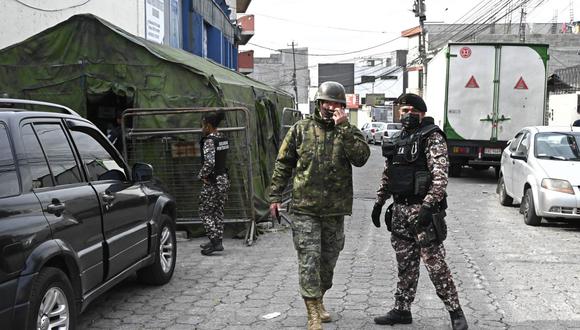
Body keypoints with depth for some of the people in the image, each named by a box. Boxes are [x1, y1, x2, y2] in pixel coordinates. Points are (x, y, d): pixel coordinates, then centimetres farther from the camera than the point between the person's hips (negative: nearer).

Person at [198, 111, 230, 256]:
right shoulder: (224, 139, 8)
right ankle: (217, 241, 21)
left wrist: (202, 176, -13)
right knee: (218, 212, 15)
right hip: (224, 179, 8)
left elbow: (209, 163, -28)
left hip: (212, 182, -8)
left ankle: (215, 242, -3)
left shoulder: (209, 141, -18)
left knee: (205, 212, 3)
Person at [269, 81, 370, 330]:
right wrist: (275, 196, 2)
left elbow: (362, 157, -14)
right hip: (304, 208, -2)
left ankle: (318, 301, 35)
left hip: (335, 209, 2)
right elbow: (283, 163, 6)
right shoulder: (301, 129, 3)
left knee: (329, 259, 15)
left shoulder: (349, 131, 5)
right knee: (309, 260, -6)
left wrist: (343, 128, -18)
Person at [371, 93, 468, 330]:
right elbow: (387, 175, 22)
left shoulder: (432, 137, -8)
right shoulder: (400, 139, 15)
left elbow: (440, 176, -18)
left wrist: (428, 206, -26)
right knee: (405, 263, 13)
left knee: (435, 263, -4)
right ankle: (402, 310, 21)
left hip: (423, 209, -7)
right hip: (400, 209, 7)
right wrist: (379, 202, 17)